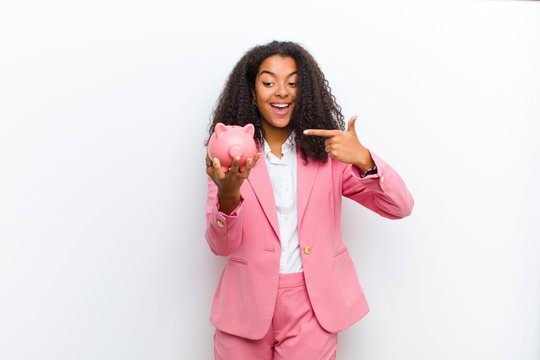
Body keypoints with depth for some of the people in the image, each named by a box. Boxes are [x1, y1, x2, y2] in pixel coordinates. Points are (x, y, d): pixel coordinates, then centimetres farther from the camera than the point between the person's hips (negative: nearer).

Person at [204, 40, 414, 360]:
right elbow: (221, 245, -7)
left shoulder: (326, 150, 0)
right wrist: (228, 194, -27)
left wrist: (364, 160, -23)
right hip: (247, 305, 0)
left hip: (312, 308, 0)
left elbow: (400, 207, -5)